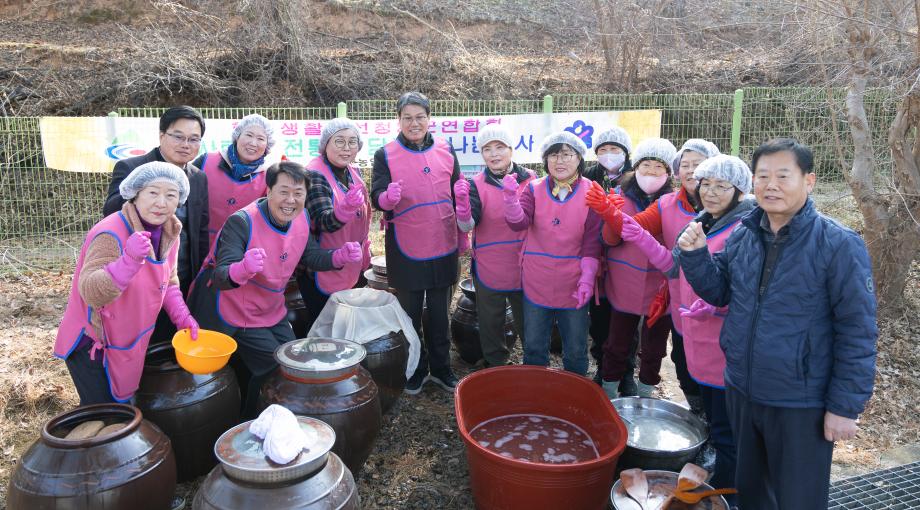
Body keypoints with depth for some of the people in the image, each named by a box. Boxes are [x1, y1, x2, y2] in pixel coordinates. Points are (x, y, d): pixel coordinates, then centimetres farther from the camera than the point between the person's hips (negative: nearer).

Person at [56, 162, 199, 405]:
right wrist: (129, 259, -48)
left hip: (128, 344, 7)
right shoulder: (110, 234, -26)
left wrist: (182, 316, -5)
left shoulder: (169, 233, -2)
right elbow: (91, 293, -34)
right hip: (91, 347, -7)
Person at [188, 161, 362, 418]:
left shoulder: (302, 218, -7)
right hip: (237, 315, -7)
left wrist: (341, 255, -15)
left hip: (273, 312, 7)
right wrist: (243, 268, -55)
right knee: (274, 368, -7)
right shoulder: (241, 222, -28)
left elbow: (312, 257, 5)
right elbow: (220, 278, -32)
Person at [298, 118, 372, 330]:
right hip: (321, 271, -7)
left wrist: (363, 253, 18)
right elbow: (324, 222, -28)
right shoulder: (314, 175, -18)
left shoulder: (354, 172, 5)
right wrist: (346, 207, -46)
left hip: (351, 270, 7)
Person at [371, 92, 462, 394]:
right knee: (410, 315, 11)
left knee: (439, 314, 15)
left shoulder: (446, 150, 5)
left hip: (443, 247, 3)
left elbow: (457, 191, 15)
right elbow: (376, 198, -11)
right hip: (405, 251, -2)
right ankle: (416, 371, 28)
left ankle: (441, 369, 30)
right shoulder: (385, 155, -4)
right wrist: (387, 198, -34)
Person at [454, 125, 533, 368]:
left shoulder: (530, 180, -2)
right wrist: (462, 201, -36)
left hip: (524, 268, 1)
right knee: (491, 328, 14)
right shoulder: (476, 184, -6)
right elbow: (467, 225, -19)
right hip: (488, 271, 0)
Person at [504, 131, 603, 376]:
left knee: (576, 351, 12)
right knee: (534, 347, 15)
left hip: (573, 287, -1)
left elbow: (592, 241, -7)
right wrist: (511, 197, -33)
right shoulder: (534, 189, -1)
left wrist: (587, 279, -15)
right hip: (536, 284, 1)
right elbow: (519, 223, -15)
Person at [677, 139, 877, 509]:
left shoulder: (839, 245, -18)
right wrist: (695, 255, -9)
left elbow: (858, 332, -15)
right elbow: (718, 292, 9)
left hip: (802, 406, -5)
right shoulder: (742, 236, -2)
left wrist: (845, 406, -14)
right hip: (740, 392, 5)